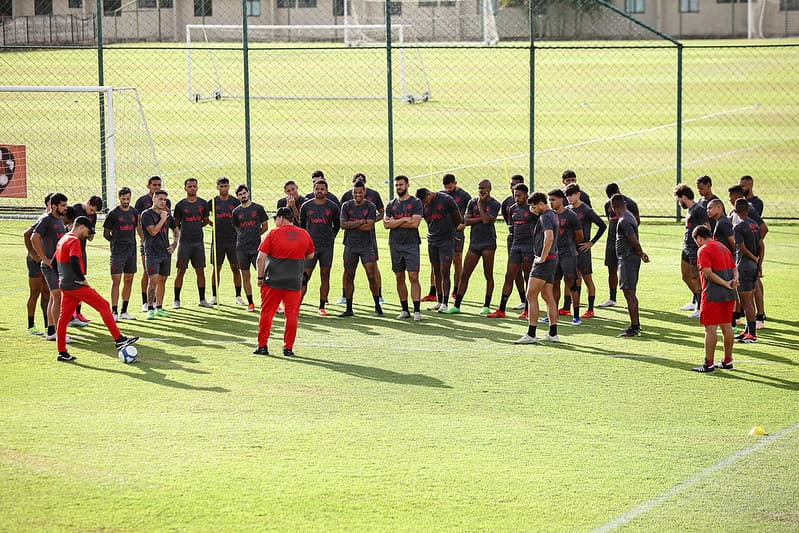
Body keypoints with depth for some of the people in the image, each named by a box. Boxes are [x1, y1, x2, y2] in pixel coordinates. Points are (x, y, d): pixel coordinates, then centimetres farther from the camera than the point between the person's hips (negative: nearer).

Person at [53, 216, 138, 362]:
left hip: (64, 285, 10)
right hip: (76, 285, -10)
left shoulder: (62, 240, 17)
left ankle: (62, 353, 8)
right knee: (103, 305, -5)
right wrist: (83, 279, -16)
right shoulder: (74, 241, -14)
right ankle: (119, 340, -6)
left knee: (64, 317, 8)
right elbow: (74, 262, -26)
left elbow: (56, 262, 23)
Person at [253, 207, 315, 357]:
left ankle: (262, 346, 9)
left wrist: (260, 277, 0)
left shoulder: (272, 233, -5)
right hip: (294, 282, 2)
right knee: (292, 315, 6)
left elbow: (261, 258, -8)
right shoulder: (304, 235, 5)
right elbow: (310, 255, 19)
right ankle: (288, 348, 6)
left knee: (266, 313, 7)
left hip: (272, 281, -2)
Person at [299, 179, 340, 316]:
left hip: (327, 247, 1)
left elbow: (337, 225, 14)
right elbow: (301, 225, 14)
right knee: (304, 276, -6)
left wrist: (330, 237, 10)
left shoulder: (333, 207, 1)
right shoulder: (306, 206, 3)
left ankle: (322, 307, 10)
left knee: (325, 276, 4)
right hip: (310, 246, -1)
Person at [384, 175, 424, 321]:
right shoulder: (391, 204, 12)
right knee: (399, 278, 7)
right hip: (395, 245, 4)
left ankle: (417, 310, -12)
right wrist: (403, 220, -9)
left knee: (413, 277, -10)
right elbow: (386, 224, 1)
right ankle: (405, 310, 14)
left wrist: (394, 223, -6)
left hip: (411, 245, -4)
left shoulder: (416, 202, 0)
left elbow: (415, 223, -13)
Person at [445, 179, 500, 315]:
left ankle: (487, 305, 9)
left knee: (488, 275, 1)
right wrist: (481, 219, -11)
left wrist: (480, 204, -7)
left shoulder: (494, 204, -2)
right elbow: (466, 221, 1)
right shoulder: (472, 202, 11)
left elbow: (486, 220, -16)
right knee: (464, 275, 2)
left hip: (488, 243, -4)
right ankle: (456, 305, 5)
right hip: (474, 242, 4)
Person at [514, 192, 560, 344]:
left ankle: (531, 335, -10)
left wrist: (542, 257, -23)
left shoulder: (545, 217, -15)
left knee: (531, 296, -8)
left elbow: (549, 237, -29)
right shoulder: (553, 215, 16)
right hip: (552, 260, 10)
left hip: (544, 261, -10)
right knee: (548, 297, 12)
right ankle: (553, 334, 13)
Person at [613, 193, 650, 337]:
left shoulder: (624, 221, -19)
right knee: (631, 293, 17)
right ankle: (636, 324, 24)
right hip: (631, 259, 10)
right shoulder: (629, 217, 13)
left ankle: (634, 328, -6)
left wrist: (641, 254, -5)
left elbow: (634, 241, -20)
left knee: (629, 293, -7)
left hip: (627, 259, -10)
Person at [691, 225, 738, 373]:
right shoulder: (723, 247, 17)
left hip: (713, 295, -8)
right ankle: (727, 361, 20)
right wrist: (734, 279, -3)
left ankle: (708, 364, -2)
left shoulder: (703, 251, -9)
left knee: (710, 329, -3)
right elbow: (734, 268, 16)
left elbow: (708, 273, -20)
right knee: (726, 327, 14)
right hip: (729, 294, 8)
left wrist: (725, 284, -17)